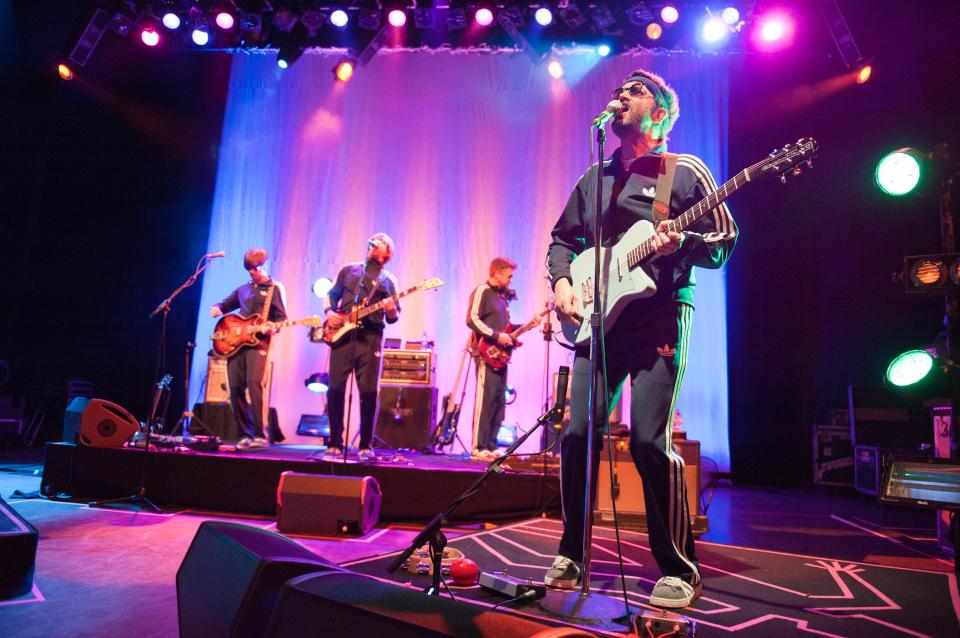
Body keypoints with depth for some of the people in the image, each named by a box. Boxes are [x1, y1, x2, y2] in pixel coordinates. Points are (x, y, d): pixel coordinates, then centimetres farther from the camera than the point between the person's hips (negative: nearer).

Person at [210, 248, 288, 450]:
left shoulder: (275, 288, 7)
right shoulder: (243, 289, 22)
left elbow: (282, 317, 2)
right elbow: (225, 304, 31)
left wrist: (272, 328, -19)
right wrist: (217, 308, 7)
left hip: (259, 341, -6)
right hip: (236, 342, 6)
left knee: (255, 383, -20)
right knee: (235, 387, 1)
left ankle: (260, 435, -16)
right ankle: (246, 435, 10)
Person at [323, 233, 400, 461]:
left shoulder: (388, 280, 12)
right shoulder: (349, 270, 17)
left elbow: (393, 318, 7)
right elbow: (332, 295, 21)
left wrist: (391, 310, -16)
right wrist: (330, 312, 2)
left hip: (370, 337, -1)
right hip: (342, 333, 2)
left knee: (368, 391, -4)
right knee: (335, 389, -1)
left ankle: (365, 446, 7)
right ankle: (335, 444, 10)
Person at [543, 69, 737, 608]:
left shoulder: (685, 172, 5)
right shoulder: (595, 177, 20)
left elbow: (725, 241, 2)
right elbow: (563, 238, 23)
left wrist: (681, 244, -18)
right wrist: (562, 280, 4)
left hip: (660, 316, -4)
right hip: (599, 317, 5)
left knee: (650, 440, -13)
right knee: (577, 436, -1)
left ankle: (679, 570, 5)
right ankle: (572, 554, 16)